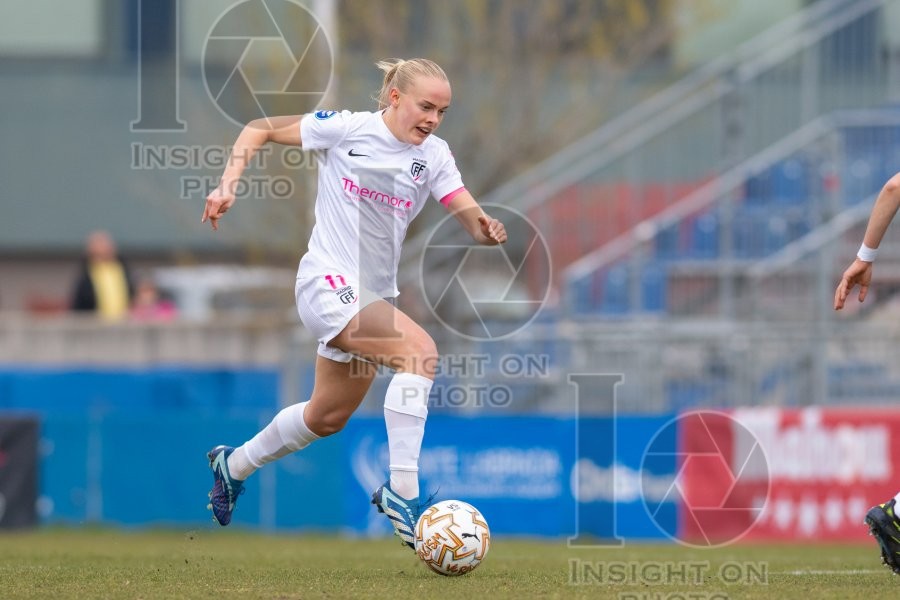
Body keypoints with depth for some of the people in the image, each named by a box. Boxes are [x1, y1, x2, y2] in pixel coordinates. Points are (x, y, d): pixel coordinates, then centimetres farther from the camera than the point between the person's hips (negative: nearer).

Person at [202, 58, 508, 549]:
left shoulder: (434, 156, 2)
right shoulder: (347, 129, -10)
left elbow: (471, 218, -9)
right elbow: (260, 130, -1)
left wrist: (487, 230, -32)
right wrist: (228, 184, -13)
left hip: (373, 295, 7)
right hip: (328, 283, -7)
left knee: (327, 418, 21)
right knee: (420, 351, -29)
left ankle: (233, 466, 46)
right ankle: (402, 491, -30)